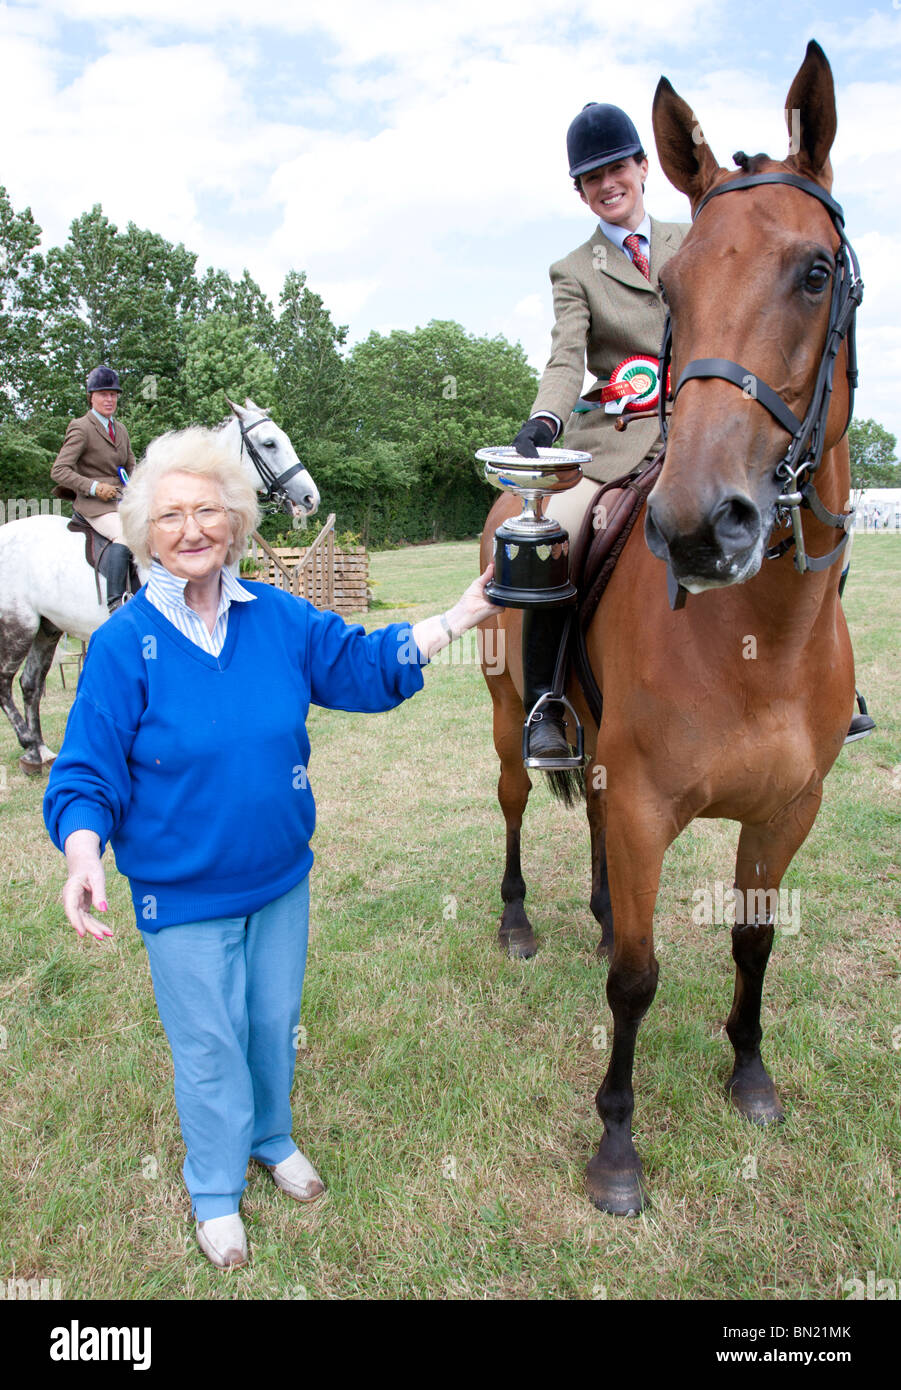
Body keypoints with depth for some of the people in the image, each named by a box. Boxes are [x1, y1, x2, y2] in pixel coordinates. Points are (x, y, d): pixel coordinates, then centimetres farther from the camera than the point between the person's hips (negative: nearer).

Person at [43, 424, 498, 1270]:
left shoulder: (280, 619, -6)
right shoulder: (123, 645, -16)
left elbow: (366, 665, 4)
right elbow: (86, 774, -13)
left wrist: (459, 619, -1)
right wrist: (82, 854, -31)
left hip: (281, 875, 4)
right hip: (183, 894, -3)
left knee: (275, 1020, 23)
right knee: (210, 1044, 14)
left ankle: (273, 1139, 53)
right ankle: (215, 1192, 42)